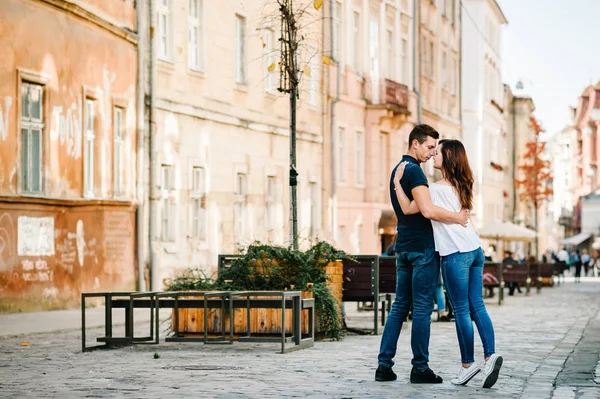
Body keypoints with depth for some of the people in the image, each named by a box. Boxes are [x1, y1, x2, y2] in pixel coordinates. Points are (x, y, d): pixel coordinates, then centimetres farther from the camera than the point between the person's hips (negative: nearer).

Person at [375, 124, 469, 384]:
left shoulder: (397, 170, 17)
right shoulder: (414, 170, -14)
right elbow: (428, 210, -24)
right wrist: (457, 218, -12)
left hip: (403, 246, 9)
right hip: (422, 247, -9)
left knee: (400, 306, 10)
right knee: (422, 308, -3)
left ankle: (384, 365, 7)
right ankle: (420, 368, 0)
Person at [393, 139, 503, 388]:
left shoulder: (438, 189, -12)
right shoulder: (461, 186, 14)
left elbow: (407, 209, -8)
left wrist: (397, 182, -2)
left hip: (456, 255, -8)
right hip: (475, 251, 8)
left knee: (461, 311, -2)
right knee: (477, 306, 6)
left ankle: (467, 364, 3)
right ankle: (490, 355, -6)